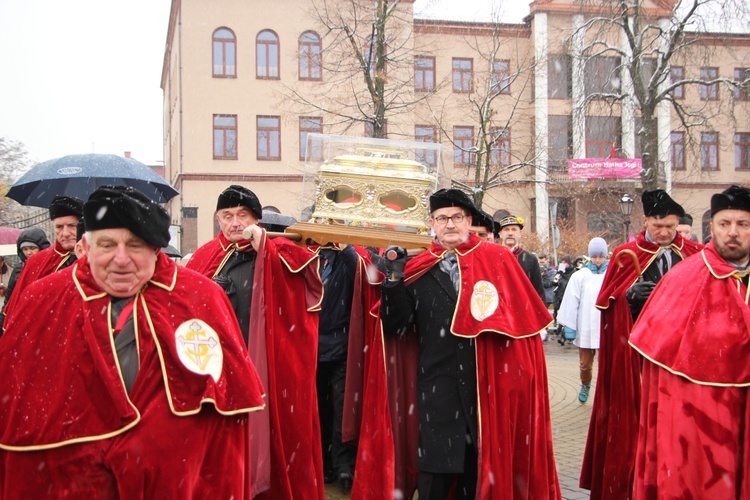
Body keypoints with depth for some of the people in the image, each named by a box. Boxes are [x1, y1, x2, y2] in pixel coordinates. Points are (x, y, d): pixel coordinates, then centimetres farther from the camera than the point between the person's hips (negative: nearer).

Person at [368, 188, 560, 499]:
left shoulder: (498, 259, 2)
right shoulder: (417, 269, 6)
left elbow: (523, 318, 0)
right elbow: (396, 328, 0)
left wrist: (520, 377, -7)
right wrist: (395, 279, -12)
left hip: (490, 383, 0)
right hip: (437, 386, 1)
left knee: (481, 468, 13)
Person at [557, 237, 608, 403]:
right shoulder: (579, 276, -1)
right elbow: (571, 302, -1)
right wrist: (569, 326, -3)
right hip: (585, 329, 1)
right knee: (585, 364, 14)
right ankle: (585, 385, 42)